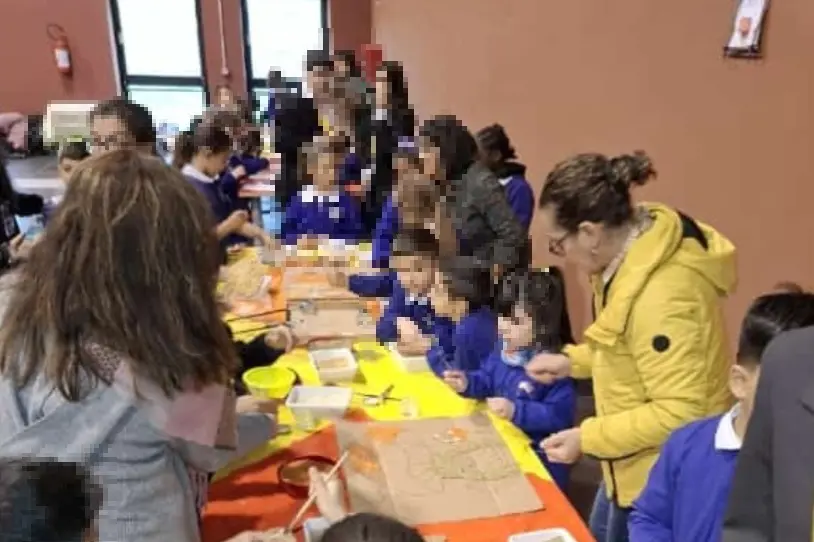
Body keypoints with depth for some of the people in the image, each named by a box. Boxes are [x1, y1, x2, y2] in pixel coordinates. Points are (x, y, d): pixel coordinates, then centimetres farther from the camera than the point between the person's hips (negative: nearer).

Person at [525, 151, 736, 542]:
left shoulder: (663, 295, -32)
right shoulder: (635, 254, -2)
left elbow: (679, 413, -28)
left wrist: (587, 438, -23)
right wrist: (573, 361, 2)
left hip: (664, 476, -9)